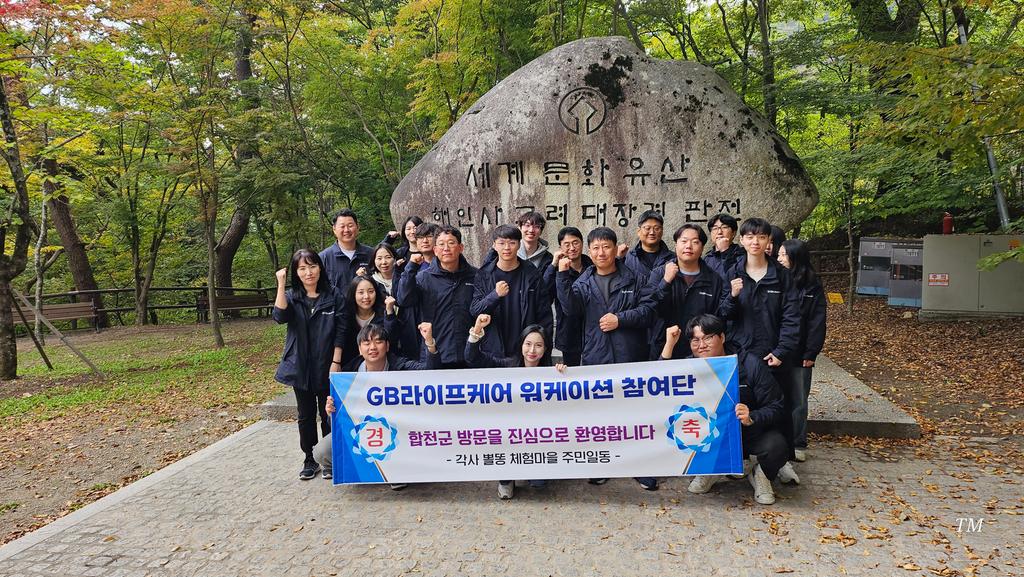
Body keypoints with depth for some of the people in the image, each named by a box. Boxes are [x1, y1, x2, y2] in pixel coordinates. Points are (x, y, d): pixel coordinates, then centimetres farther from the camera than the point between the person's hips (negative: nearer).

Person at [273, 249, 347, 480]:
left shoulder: (334, 296, -3)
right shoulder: (291, 297, 2)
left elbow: (340, 331, -4)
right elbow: (279, 316, -19)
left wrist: (336, 362, -10)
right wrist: (281, 284, -21)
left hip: (327, 367, -2)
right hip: (301, 367, 2)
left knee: (328, 414, 9)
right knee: (306, 415, 12)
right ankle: (309, 459, 24)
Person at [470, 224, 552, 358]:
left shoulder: (532, 274, 0)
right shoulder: (484, 274, 2)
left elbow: (544, 316, 2)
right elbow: (474, 311, -4)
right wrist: (495, 295, -21)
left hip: (525, 350, 0)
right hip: (493, 350, 0)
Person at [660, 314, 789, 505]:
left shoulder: (750, 364, -12)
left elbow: (776, 408, -13)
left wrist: (751, 418, -35)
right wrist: (669, 345, -22)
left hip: (751, 431, -2)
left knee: (776, 446, -33)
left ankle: (761, 475, 5)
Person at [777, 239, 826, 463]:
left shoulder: (812, 287, -1)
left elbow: (817, 322, -3)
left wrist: (811, 352, -9)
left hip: (799, 354, -1)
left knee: (798, 400, 8)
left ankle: (798, 444, 19)